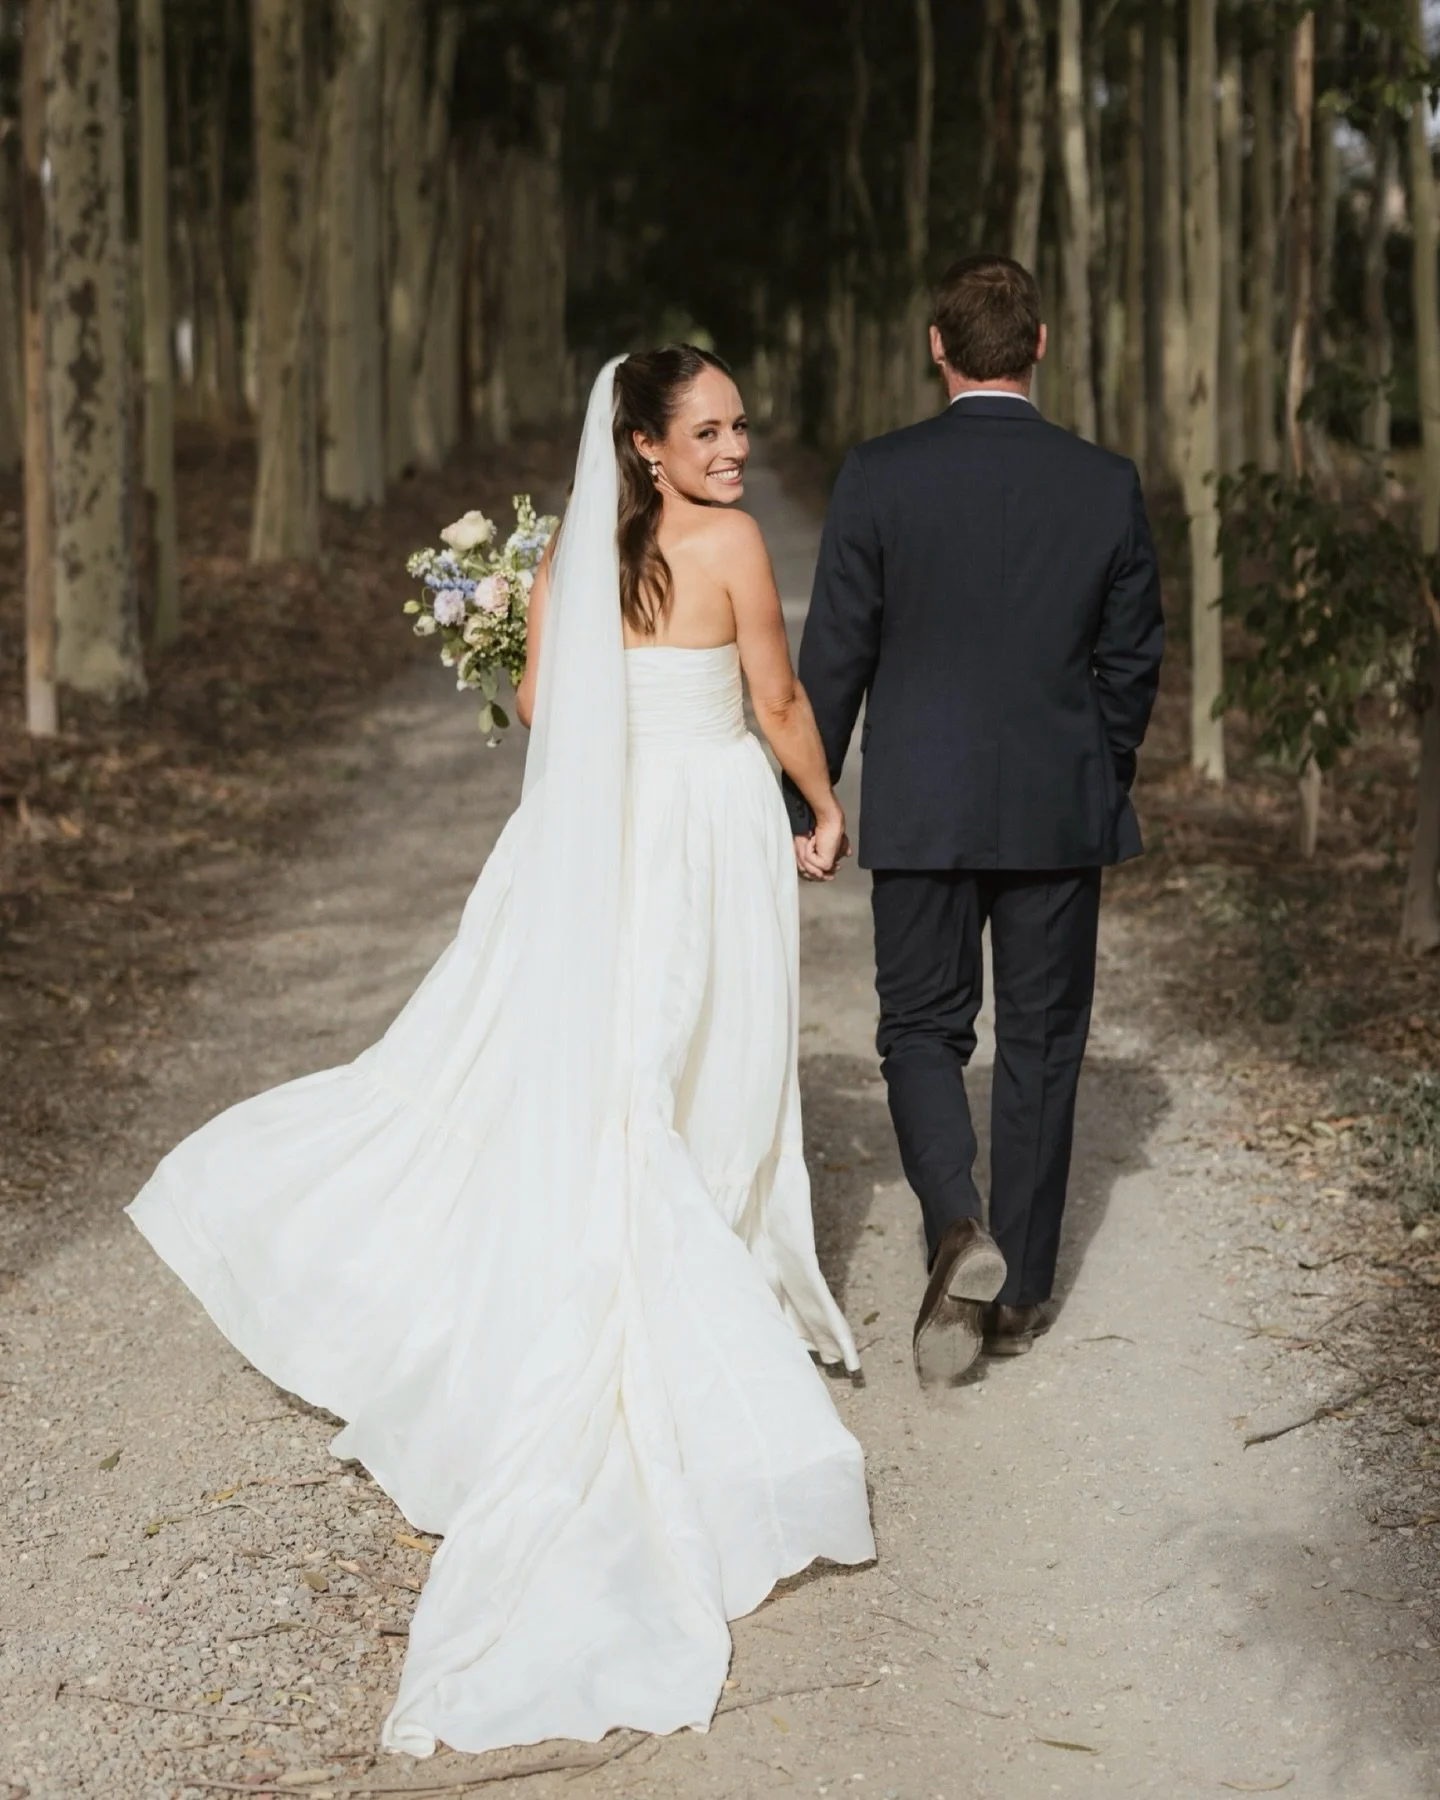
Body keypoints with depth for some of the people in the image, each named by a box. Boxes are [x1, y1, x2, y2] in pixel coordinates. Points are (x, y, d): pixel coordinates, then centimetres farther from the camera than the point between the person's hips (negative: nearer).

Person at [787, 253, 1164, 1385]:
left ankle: (959, 1230, -12)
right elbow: (1133, 661, 3)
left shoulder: (877, 478, -8)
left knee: (922, 1029, 12)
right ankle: (1020, 1292, 18)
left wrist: (806, 805, 5)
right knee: (1042, 1045, 11)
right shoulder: (1108, 485, -3)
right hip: (1064, 811, 2)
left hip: (921, 813, -1)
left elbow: (834, 657, -6)